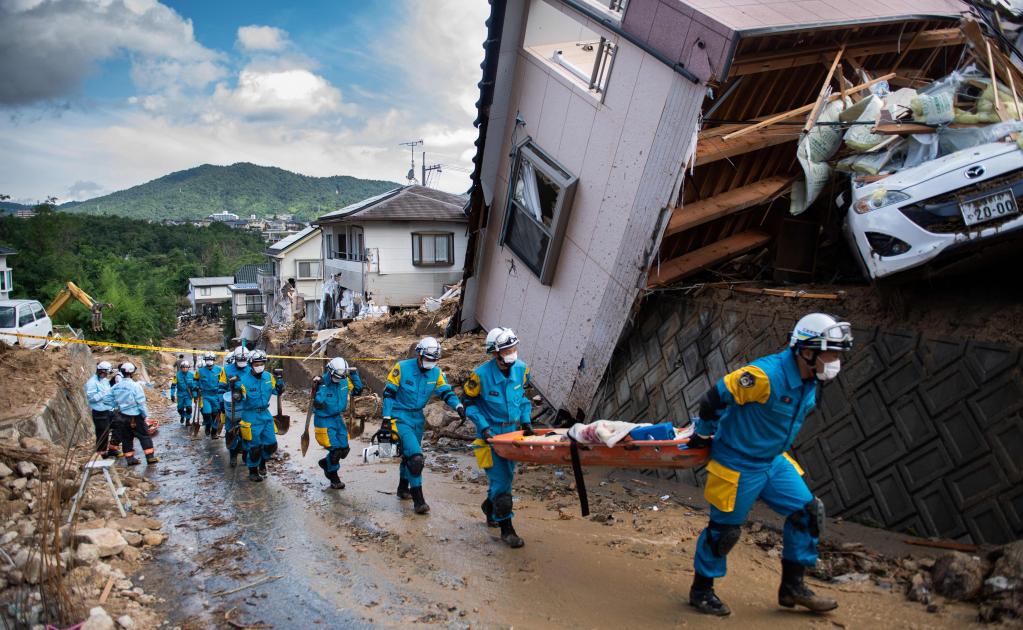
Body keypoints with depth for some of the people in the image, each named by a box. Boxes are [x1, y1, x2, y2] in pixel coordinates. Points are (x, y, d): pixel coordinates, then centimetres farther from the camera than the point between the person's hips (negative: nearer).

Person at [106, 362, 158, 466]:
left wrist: (117, 406, 13)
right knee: (144, 436, 3)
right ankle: (150, 457, 3)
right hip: (135, 416, -6)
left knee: (126, 438, 14)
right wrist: (145, 415, -6)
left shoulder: (116, 386, 1)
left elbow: (108, 398, 5)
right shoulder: (135, 386, -17)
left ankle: (129, 459, 18)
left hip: (123, 416, 6)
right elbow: (141, 402, -16)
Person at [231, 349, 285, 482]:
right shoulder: (244, 379, -15)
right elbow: (238, 399, -17)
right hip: (251, 417, -5)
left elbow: (278, 391, 8)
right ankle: (253, 472, 22)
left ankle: (262, 462, 38)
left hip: (265, 414, 5)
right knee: (254, 446, 2)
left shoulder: (268, 377, 0)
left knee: (271, 444, 9)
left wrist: (279, 379, -4)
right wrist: (236, 386, -31)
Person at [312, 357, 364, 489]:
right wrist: (319, 388, -35)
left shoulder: (345, 381, -2)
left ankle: (326, 463, 34)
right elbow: (317, 403, -25)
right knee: (335, 450, -8)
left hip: (338, 418, 6)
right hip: (324, 420, -6)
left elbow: (357, 390, 7)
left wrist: (354, 374, -1)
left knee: (344, 449, 4)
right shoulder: (321, 382, -18)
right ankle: (334, 479, 14)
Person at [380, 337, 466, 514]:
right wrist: (386, 419, -14)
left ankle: (403, 489, 43)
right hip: (400, 418, -6)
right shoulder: (402, 368, -15)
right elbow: (389, 393, -11)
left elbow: (446, 392, -1)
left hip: (418, 418, 6)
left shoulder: (436, 373, -3)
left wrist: (459, 406, -21)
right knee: (415, 456, -18)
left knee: (409, 455, 21)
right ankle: (418, 500, -12)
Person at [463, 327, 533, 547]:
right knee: (501, 479, -7)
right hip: (491, 433, -5)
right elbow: (470, 403, -8)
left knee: (507, 475, 16)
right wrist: (483, 427, -17)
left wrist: (526, 420, 0)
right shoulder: (481, 375, -20)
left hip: (512, 430, 5)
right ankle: (506, 528, 4)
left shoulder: (521, 369, -6)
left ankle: (490, 507, 43)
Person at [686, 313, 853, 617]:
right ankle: (701, 591, 25)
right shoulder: (765, 374, -29)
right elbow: (714, 398, -24)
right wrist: (704, 434, -7)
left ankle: (792, 586, 22)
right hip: (738, 466, -8)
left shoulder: (808, 382, 0)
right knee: (725, 529, 3)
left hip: (773, 461, 8)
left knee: (808, 512, 7)